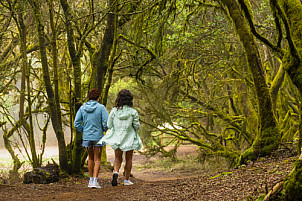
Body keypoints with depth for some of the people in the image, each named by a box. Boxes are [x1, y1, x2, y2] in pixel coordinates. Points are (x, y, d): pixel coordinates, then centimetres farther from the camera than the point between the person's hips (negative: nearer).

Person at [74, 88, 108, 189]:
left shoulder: (82, 108, -1)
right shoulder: (101, 107, -11)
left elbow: (76, 123, -2)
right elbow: (106, 122, -15)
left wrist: (83, 130, 12)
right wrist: (104, 129, 5)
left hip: (87, 136, 3)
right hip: (98, 136, -3)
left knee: (90, 158, 19)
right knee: (97, 159, 5)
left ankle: (91, 180, 23)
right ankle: (95, 181, -6)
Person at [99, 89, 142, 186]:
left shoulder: (114, 111, -7)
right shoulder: (133, 112, -12)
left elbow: (109, 125, -1)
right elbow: (137, 126, -7)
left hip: (117, 138, 1)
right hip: (129, 138, -1)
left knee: (118, 158, 14)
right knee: (128, 159, 14)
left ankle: (115, 172, -14)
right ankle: (126, 180, 17)